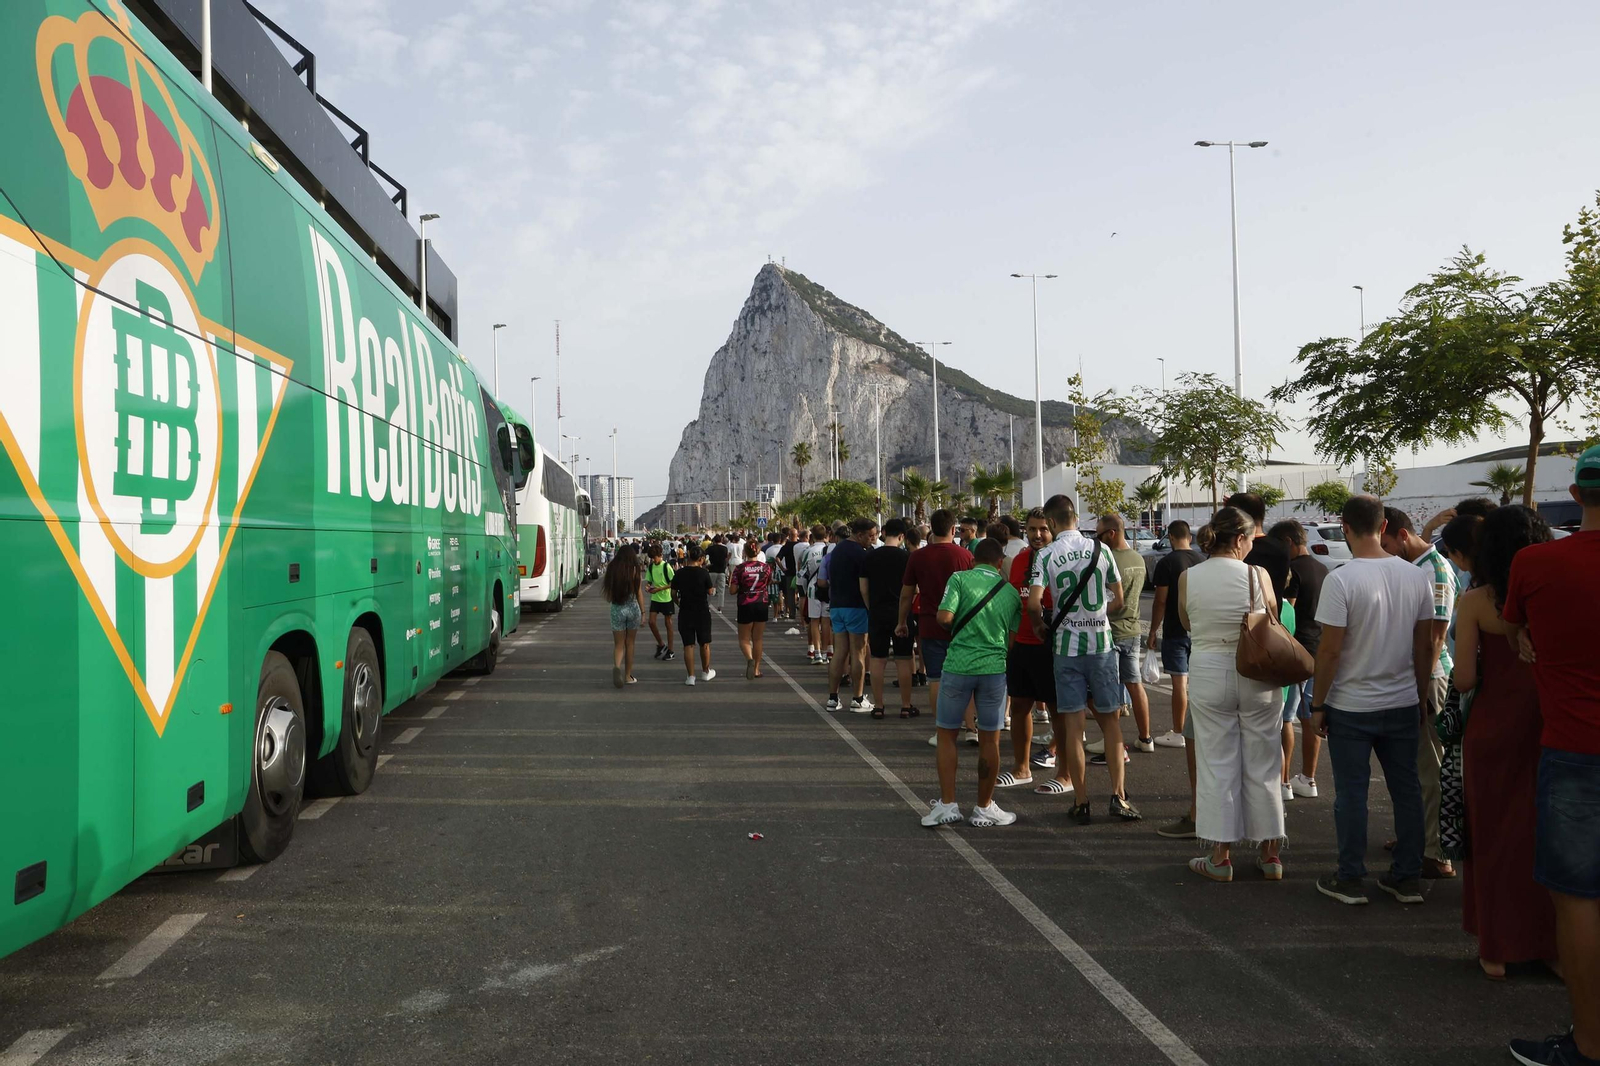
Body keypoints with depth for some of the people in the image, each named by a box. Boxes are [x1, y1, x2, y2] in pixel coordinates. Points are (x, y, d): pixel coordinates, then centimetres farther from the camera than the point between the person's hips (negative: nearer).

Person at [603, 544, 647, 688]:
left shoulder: (612, 570, -5)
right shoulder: (635, 571, -7)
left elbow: (608, 597, -2)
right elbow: (639, 594, -4)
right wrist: (643, 612, 4)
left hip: (617, 609, 0)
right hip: (633, 608, 0)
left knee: (618, 644, 6)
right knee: (629, 643, 15)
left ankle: (617, 666, -23)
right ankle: (628, 676, 21)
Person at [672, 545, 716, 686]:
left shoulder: (679, 574, -4)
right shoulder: (704, 573, -12)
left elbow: (673, 594, 0)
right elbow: (710, 592, -3)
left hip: (685, 613, 1)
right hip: (702, 612, -1)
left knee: (688, 645, 6)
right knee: (704, 644, 15)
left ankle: (690, 676, 5)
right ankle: (706, 672, 28)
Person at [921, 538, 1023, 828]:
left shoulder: (960, 579, -1)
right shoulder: (1011, 592, 8)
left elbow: (944, 617, -12)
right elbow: (1013, 639, 10)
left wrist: (956, 629, 9)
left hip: (958, 664, -2)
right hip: (995, 667, 2)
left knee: (947, 734, 12)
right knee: (990, 740, 10)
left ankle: (947, 804, 9)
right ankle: (984, 808, 17)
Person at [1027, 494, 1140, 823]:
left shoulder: (1046, 555, -7)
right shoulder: (1100, 549, 0)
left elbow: (1033, 603, -16)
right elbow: (1118, 601, 5)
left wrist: (1040, 624, 3)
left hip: (1067, 647, -1)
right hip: (1102, 644, 2)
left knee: (1072, 725, 3)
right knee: (1110, 721, 11)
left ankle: (1082, 803, 7)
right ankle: (1118, 796, 6)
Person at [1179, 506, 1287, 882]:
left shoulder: (1188, 577, -6)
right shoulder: (1258, 575, -11)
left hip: (1209, 674, 1)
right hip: (1257, 676, 0)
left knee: (1217, 766, 9)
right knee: (1262, 766, 12)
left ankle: (1221, 856, 14)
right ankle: (1270, 854, 22)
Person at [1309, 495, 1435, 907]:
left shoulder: (1342, 579, -16)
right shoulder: (1415, 577, 0)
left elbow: (1330, 649, -16)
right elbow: (1425, 645, 6)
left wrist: (1317, 704, -6)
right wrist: (1422, 695, 18)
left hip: (1351, 707, -5)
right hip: (1403, 705, 5)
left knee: (1351, 793, 4)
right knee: (1406, 790, 13)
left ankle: (1350, 880, 13)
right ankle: (1407, 879, 22)